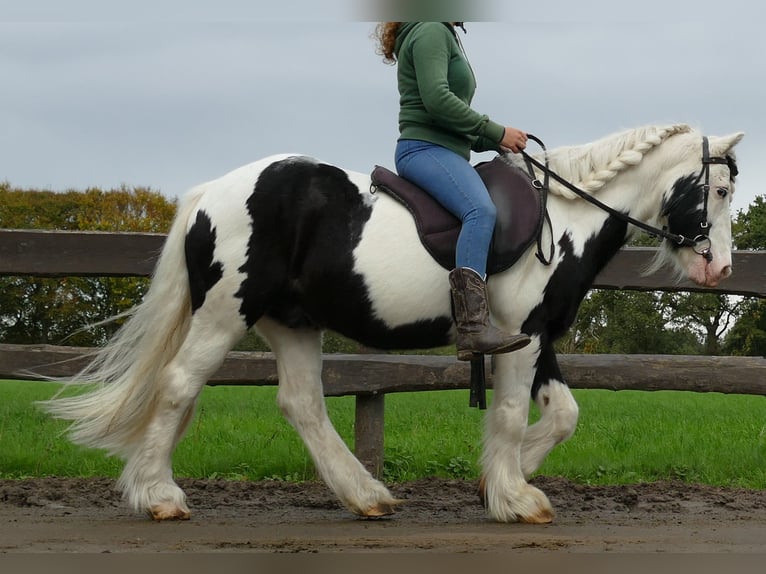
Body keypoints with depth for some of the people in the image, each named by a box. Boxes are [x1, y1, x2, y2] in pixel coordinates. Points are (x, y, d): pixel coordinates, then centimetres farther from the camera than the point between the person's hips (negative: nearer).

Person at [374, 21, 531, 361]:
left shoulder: (447, 38, 27)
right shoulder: (431, 32, -4)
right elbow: (436, 99, -18)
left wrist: (494, 142, 12)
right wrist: (495, 132, -12)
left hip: (448, 151, 11)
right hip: (425, 148, -11)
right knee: (481, 210, -32)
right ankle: (474, 327, -45)